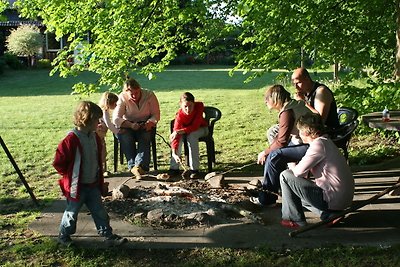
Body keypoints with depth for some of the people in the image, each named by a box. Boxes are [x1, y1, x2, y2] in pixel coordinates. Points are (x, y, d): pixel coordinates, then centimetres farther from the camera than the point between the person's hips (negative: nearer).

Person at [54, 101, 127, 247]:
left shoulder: (95, 137, 1)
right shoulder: (71, 140, -23)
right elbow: (58, 162, -17)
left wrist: (99, 178, 14)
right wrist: (70, 175, -5)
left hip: (93, 185, 6)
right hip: (77, 186, -6)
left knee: (100, 212, 10)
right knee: (72, 213, 11)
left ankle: (108, 236, 18)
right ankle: (63, 236, 32)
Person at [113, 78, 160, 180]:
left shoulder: (149, 95, -8)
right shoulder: (122, 98, -11)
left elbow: (156, 115, -4)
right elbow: (116, 119, -19)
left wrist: (150, 123, -27)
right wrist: (131, 125, -35)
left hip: (145, 126, 0)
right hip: (128, 126, 0)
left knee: (144, 137, -32)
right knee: (123, 135, -32)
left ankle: (139, 165, -46)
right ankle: (133, 166, -35)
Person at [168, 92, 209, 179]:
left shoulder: (199, 106, -30)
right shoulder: (179, 115, -30)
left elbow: (195, 126, -32)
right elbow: (176, 132, -39)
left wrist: (180, 131, -43)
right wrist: (174, 153, -52)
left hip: (201, 128, -1)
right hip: (186, 129, 1)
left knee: (191, 135, -33)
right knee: (178, 136, -31)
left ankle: (194, 169, -29)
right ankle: (174, 168, -19)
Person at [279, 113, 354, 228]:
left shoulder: (318, 145, -17)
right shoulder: (325, 141, 14)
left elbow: (299, 171, -17)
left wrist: (293, 168, 5)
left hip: (333, 199, -10)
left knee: (285, 176, -6)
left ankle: (295, 220, 2)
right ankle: (328, 214, 12)